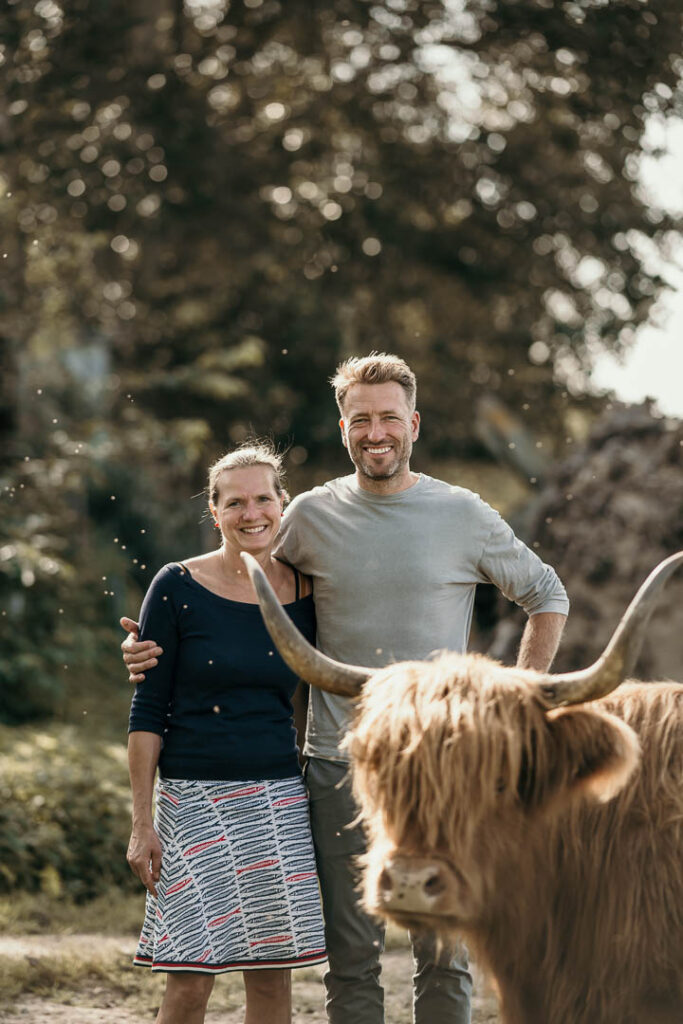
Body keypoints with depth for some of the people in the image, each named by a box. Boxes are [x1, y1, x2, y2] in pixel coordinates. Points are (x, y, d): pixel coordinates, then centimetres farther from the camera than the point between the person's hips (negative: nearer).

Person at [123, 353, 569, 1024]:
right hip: (340, 766, 1)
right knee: (352, 959, 2)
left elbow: (547, 597, 17)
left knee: (444, 955, 1)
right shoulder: (311, 517, 5)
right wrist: (159, 650, 0)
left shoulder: (464, 516, 3)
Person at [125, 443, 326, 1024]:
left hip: (279, 801, 3)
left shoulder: (305, 594, 5)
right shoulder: (178, 589, -5)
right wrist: (142, 823, -7)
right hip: (194, 798, -3)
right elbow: (147, 711, -3)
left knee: (272, 975, 5)